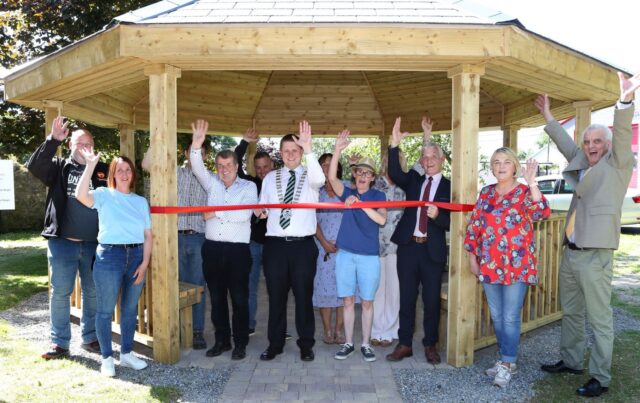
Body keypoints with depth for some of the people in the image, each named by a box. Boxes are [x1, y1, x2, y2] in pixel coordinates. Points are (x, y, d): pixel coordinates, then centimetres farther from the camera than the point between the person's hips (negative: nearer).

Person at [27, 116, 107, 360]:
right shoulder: (59, 167, 5)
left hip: (94, 243, 1)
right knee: (60, 292, 5)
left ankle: (90, 338, 24)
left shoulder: (103, 171, 6)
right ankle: (59, 342, 16)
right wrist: (53, 140, -21)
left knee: (93, 292, 10)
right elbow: (34, 166, -13)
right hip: (62, 241, -1)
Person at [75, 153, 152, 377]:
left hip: (136, 255, 4)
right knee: (105, 310, 1)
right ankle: (107, 358, 16)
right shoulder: (104, 195, 0)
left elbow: (148, 235, 9)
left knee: (130, 308, 12)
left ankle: (126, 354, 26)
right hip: (109, 255, -4)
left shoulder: (141, 201, 12)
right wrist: (91, 165, -25)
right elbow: (81, 195, -23)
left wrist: (145, 262, -1)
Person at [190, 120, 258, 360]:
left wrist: (216, 212, -8)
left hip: (238, 250, -4)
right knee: (216, 297, 12)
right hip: (213, 248, 4)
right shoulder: (212, 183, 12)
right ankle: (222, 340, 25)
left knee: (239, 298, 3)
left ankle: (240, 343, 16)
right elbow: (198, 169, -6)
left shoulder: (248, 187, 1)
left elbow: (244, 214, -15)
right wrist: (196, 145, -22)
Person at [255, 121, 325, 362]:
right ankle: (275, 344, 24)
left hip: (303, 245, -2)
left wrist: (309, 149, -35)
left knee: (304, 295, 7)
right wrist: (260, 211, -11)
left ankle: (306, 344, 22)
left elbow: (319, 180, -23)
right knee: (276, 296, 10)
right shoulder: (270, 178, 10)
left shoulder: (309, 176, 1)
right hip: (275, 244, 2)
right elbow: (262, 206, 13)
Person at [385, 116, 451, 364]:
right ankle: (404, 344, 22)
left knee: (432, 300, 7)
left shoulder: (449, 187, 1)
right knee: (407, 298, 10)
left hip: (433, 251, -2)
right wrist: (394, 145, -23)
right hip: (408, 246, 2)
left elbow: (450, 223, -4)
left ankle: (430, 345, 24)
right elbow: (395, 174, -13)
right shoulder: (414, 180, 8)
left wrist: (437, 216, -24)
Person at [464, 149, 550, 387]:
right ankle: (507, 360, 28)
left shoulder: (525, 192, -3)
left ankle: (507, 364, 13)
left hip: (516, 266, -4)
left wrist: (531, 183, -29)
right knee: (496, 316, 13)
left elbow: (543, 213, -24)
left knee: (510, 317, 0)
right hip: (489, 265, 5)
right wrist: (472, 257, 8)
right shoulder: (486, 193, 8)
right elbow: (474, 226, 10)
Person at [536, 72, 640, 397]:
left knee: (599, 319, 1)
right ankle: (570, 361, 33)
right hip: (570, 252, 8)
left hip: (595, 256, -7)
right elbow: (566, 145, 27)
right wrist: (548, 117, 31)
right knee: (571, 313, 18)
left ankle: (601, 378, 11)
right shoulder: (582, 164, 14)